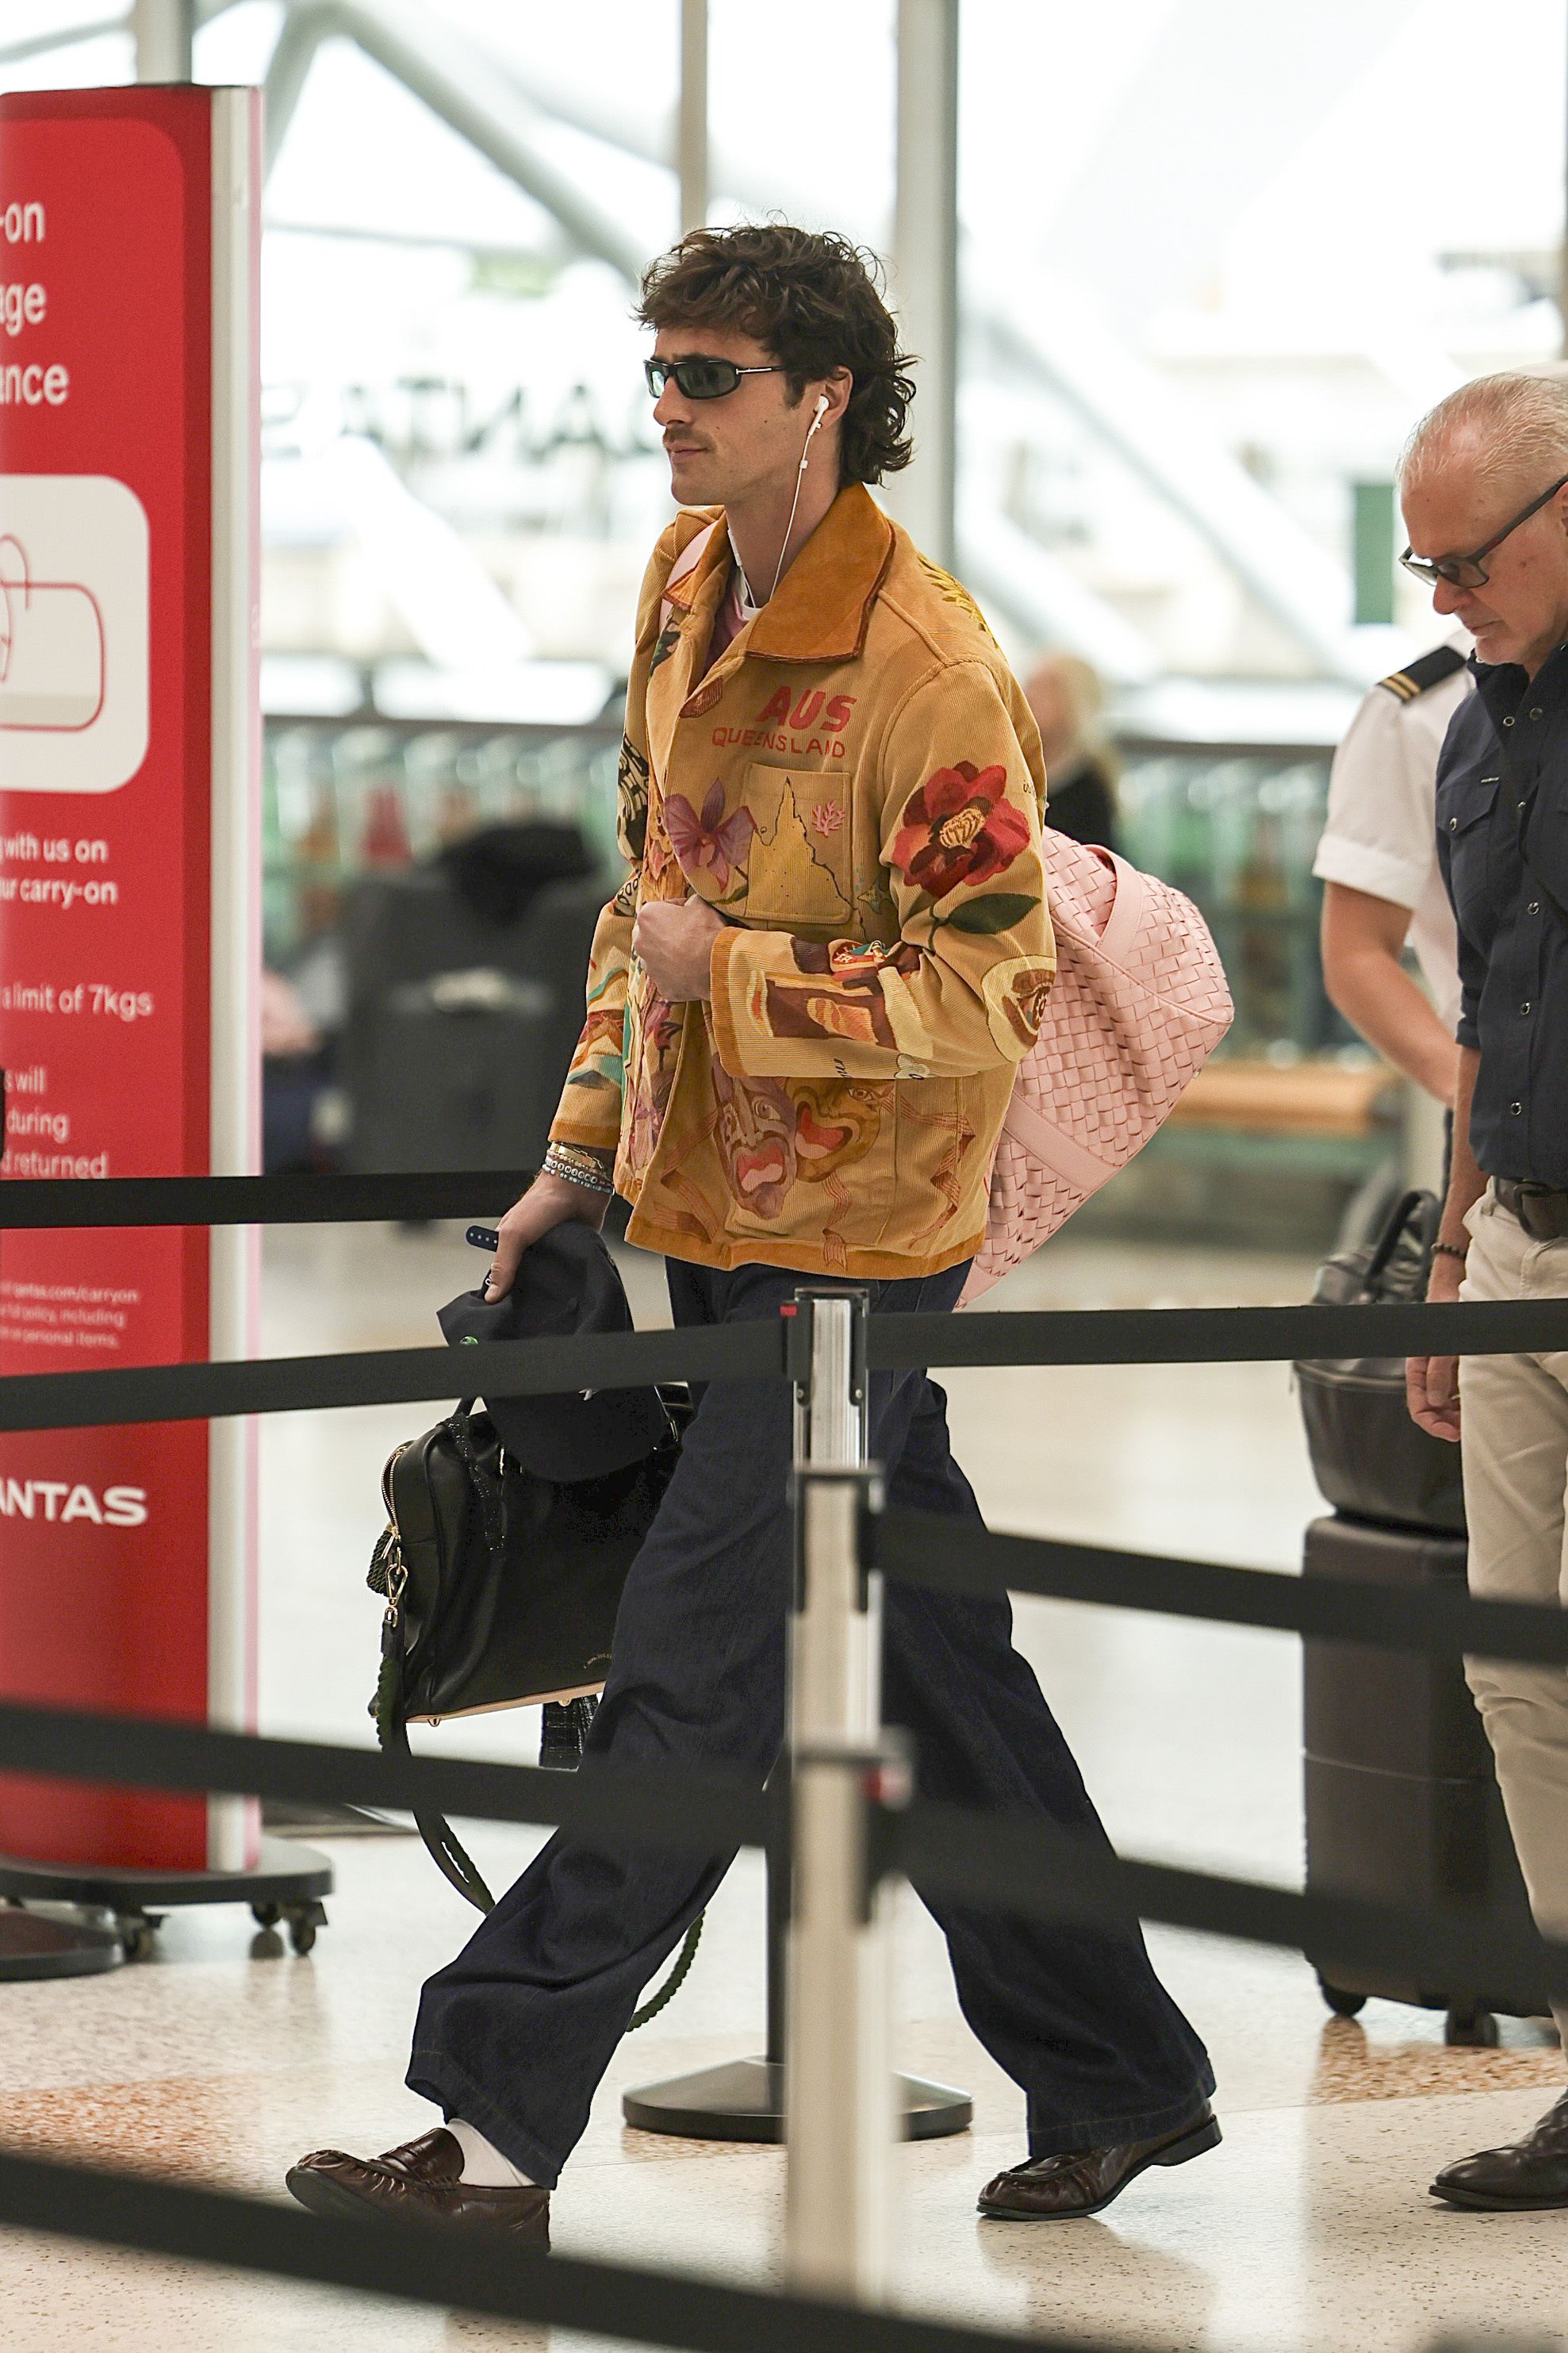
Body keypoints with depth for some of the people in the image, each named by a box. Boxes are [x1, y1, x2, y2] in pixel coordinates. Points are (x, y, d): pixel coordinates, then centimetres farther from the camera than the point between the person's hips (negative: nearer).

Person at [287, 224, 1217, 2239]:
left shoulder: (923, 666, -19)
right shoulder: (686, 579, 8)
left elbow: (996, 994, -21)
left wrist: (726, 975, -19)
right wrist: (590, 1144, 16)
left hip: (848, 1248, -9)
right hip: (714, 1219, 9)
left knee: (692, 1674, -8)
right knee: (929, 1662, 15)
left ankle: (498, 2118, -7)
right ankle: (1118, 2083, 25)